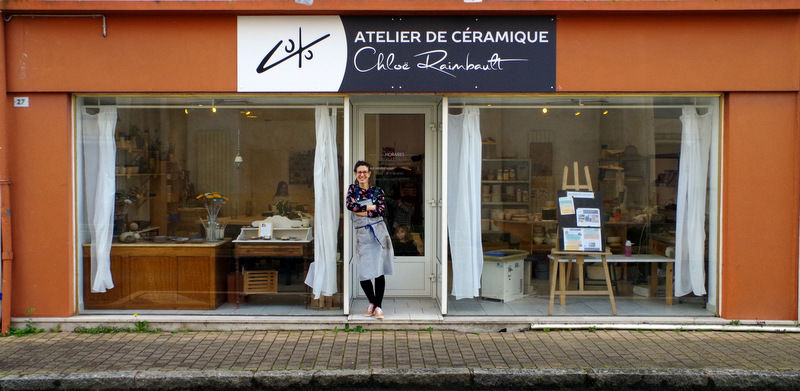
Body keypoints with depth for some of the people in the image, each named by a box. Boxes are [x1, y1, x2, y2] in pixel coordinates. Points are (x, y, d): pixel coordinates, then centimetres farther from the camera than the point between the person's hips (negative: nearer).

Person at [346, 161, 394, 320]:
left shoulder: (377, 191, 5)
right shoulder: (352, 189, 9)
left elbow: (381, 210, -9)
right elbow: (349, 205, -9)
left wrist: (360, 211, -9)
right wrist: (369, 207, -9)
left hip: (378, 233, -1)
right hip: (362, 234, 1)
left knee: (379, 271, -2)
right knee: (363, 273, -1)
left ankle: (378, 306, 8)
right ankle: (371, 302, 22)